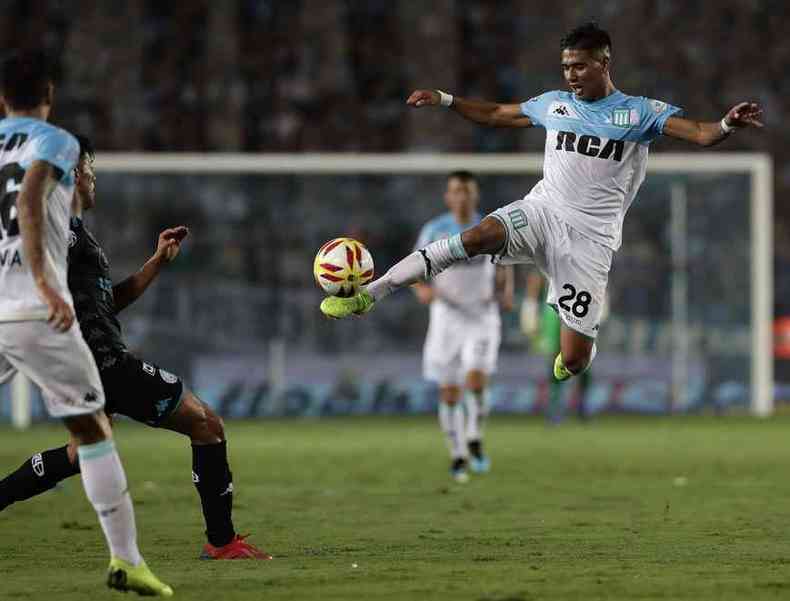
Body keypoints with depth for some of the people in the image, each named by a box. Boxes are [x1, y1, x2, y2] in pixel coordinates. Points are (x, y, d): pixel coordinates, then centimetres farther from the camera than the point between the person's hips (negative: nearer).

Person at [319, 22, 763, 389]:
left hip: (590, 237, -2)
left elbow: (700, 135, -11)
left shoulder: (640, 112, 0)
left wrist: (727, 126, -33)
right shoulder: (554, 104, 13)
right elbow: (494, 114, 26)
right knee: (481, 236, -32)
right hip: (543, 210, 2)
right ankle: (369, 294, -36)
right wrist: (445, 100, 17)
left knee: (574, 361, -7)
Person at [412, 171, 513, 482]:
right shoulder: (434, 231, -1)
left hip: (482, 318, -1)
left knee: (476, 381, -21)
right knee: (449, 393, 1)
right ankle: (457, 455, 18)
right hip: (446, 317, 1)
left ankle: (474, 441, 2)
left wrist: (507, 292, -5)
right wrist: (423, 290, -17)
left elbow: (504, 267, 15)